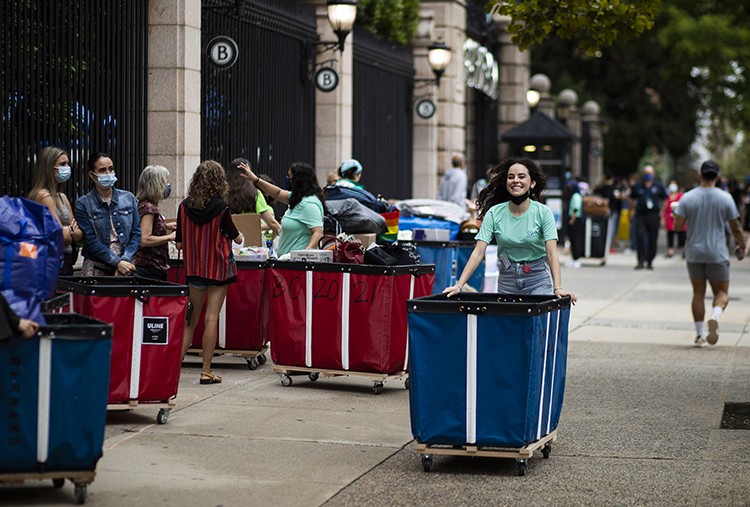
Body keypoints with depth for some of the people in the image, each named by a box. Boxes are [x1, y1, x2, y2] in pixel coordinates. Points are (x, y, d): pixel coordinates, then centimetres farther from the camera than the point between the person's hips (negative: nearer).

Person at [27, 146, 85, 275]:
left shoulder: (62, 197, 15)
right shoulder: (43, 195, -12)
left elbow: (79, 235, 11)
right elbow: (64, 237, -17)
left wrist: (67, 231, -8)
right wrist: (71, 230, 2)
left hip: (66, 261, 8)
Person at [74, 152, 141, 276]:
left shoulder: (129, 198, 9)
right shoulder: (83, 204, 0)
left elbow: (136, 233, 6)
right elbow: (90, 241, -6)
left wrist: (125, 260, -7)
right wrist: (117, 262, -12)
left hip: (126, 266, 2)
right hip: (96, 269, -2)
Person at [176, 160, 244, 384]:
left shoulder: (185, 206, -1)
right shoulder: (221, 207, -10)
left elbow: (179, 243, 3)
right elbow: (235, 237, 3)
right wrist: (241, 237, 26)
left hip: (193, 268, 3)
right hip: (218, 267, -3)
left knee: (191, 319, 11)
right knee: (211, 318, -1)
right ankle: (206, 371, 1)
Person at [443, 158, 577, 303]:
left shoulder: (543, 212, -10)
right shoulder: (494, 213, -6)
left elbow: (552, 253, -17)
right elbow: (478, 252, -9)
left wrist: (557, 288, -30)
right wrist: (459, 285, -19)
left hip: (537, 277, -2)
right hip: (507, 278, 2)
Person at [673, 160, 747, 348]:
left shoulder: (687, 198, -4)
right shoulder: (725, 198, -6)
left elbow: (678, 226, -8)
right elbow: (736, 228, -1)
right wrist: (743, 246, 16)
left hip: (694, 253, 2)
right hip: (717, 254, -2)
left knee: (698, 293, 11)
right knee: (721, 293, 7)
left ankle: (700, 335, 10)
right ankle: (714, 318, -23)